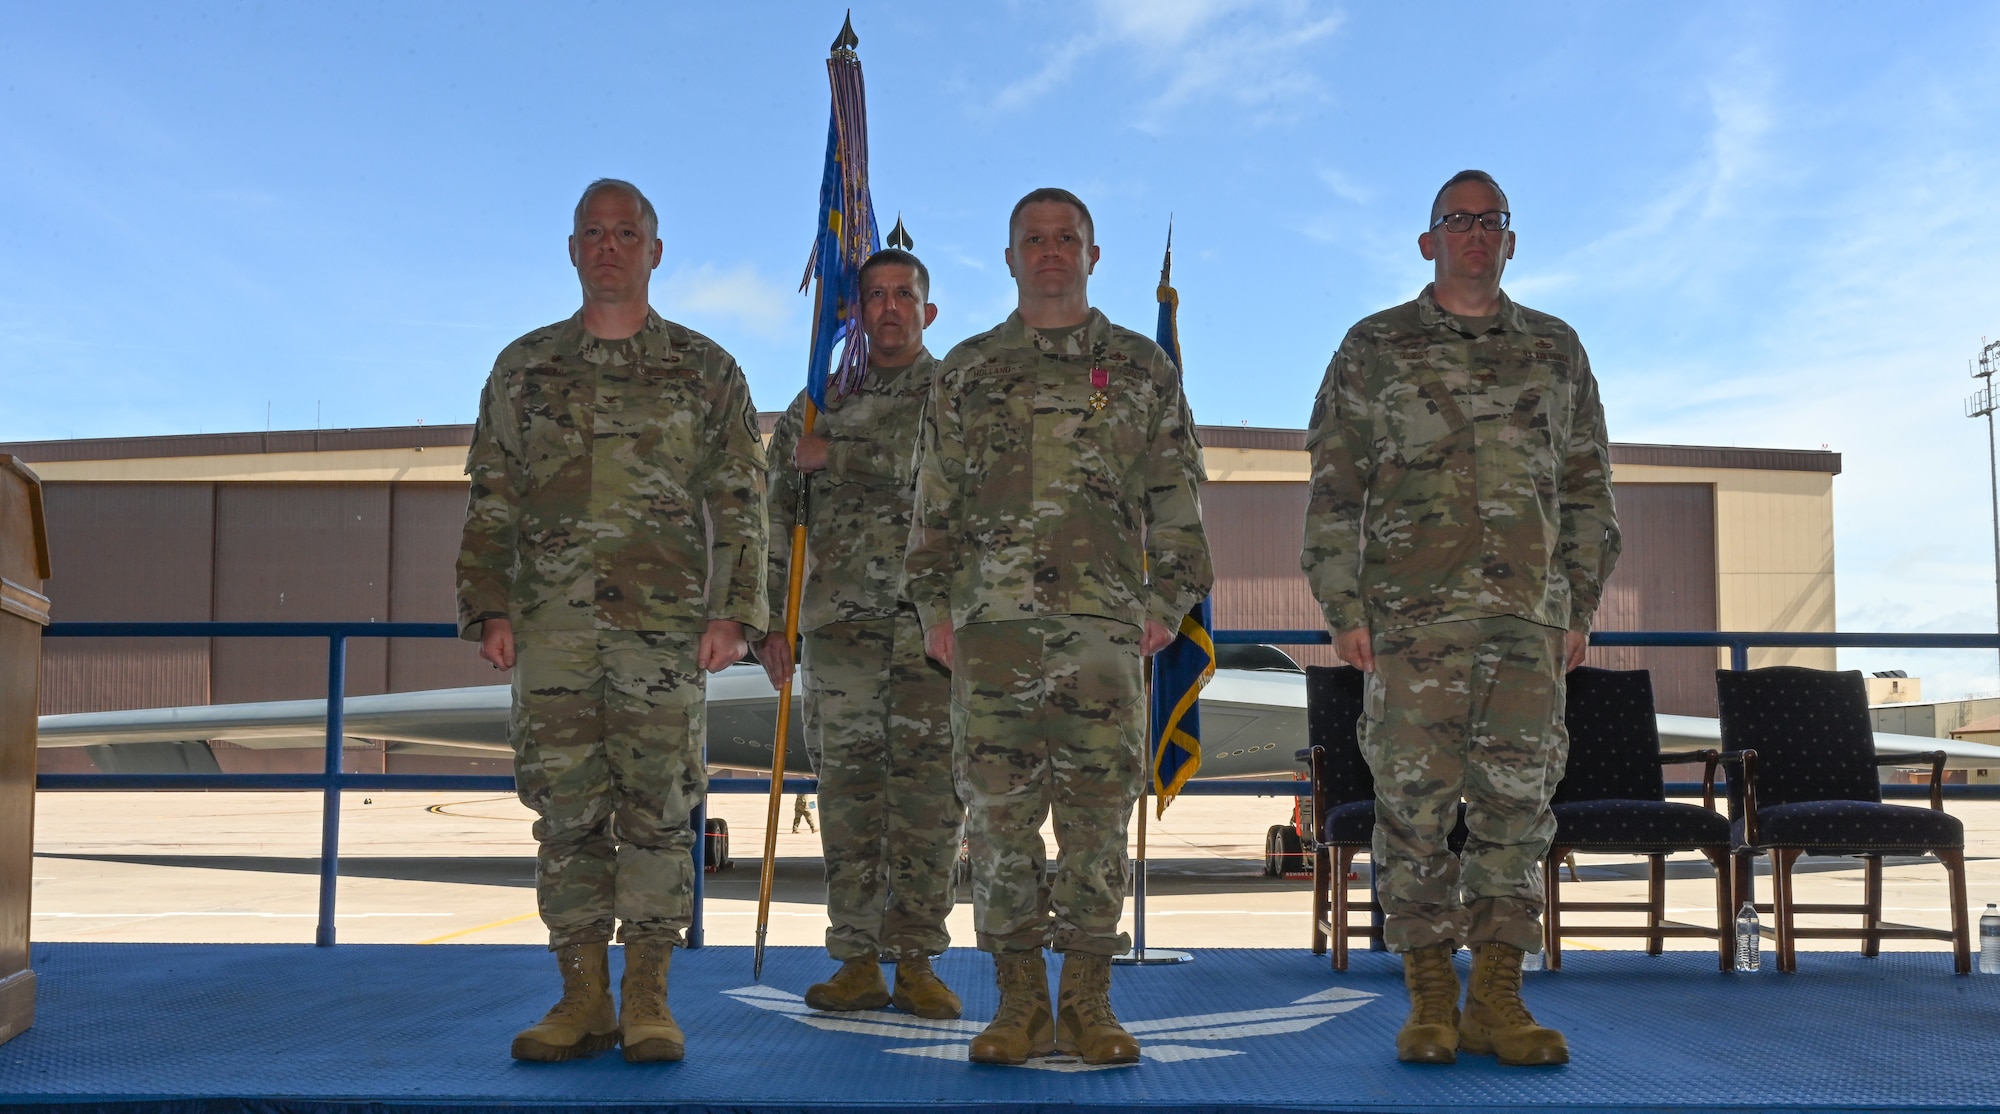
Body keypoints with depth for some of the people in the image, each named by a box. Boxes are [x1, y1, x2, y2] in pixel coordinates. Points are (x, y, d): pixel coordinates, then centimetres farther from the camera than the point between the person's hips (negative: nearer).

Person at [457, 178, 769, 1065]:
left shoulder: (705, 371, 9)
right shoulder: (525, 367, 14)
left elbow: (738, 503, 6)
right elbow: (491, 501, 12)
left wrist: (733, 610, -5)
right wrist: (490, 608, 1)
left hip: (664, 624, -1)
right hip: (552, 625, 2)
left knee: (657, 810, 0)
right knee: (565, 809, 2)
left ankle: (647, 999, 8)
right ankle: (583, 998, 10)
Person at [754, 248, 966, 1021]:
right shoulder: (819, 403, 15)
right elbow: (777, 516, 13)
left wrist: (838, 456, -10)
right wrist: (770, 620, 5)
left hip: (936, 622, -2)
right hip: (841, 622, 2)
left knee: (930, 791, -1)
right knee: (848, 790, 2)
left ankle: (917, 960, 7)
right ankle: (857, 962, 9)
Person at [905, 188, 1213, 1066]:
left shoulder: (1143, 368, 13)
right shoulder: (966, 370, 15)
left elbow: (1175, 496, 11)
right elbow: (935, 501, 13)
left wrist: (1168, 599, 2)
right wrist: (934, 605, 4)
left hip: (1106, 624, 0)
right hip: (992, 622, 1)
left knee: (1099, 811, -2)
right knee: (999, 809, -1)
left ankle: (1088, 1001, 7)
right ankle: (1018, 1001, 9)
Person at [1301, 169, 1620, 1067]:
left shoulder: (1556, 349, 16)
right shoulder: (1373, 348, 8)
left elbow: (1587, 486, 17)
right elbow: (1333, 488, 4)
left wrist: (1581, 605, 9)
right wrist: (1344, 607, -4)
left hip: (1531, 618, 3)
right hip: (1413, 614, -2)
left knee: (1518, 801, 1)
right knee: (1414, 800, -3)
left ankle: (1497, 998, 9)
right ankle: (1430, 999, 7)